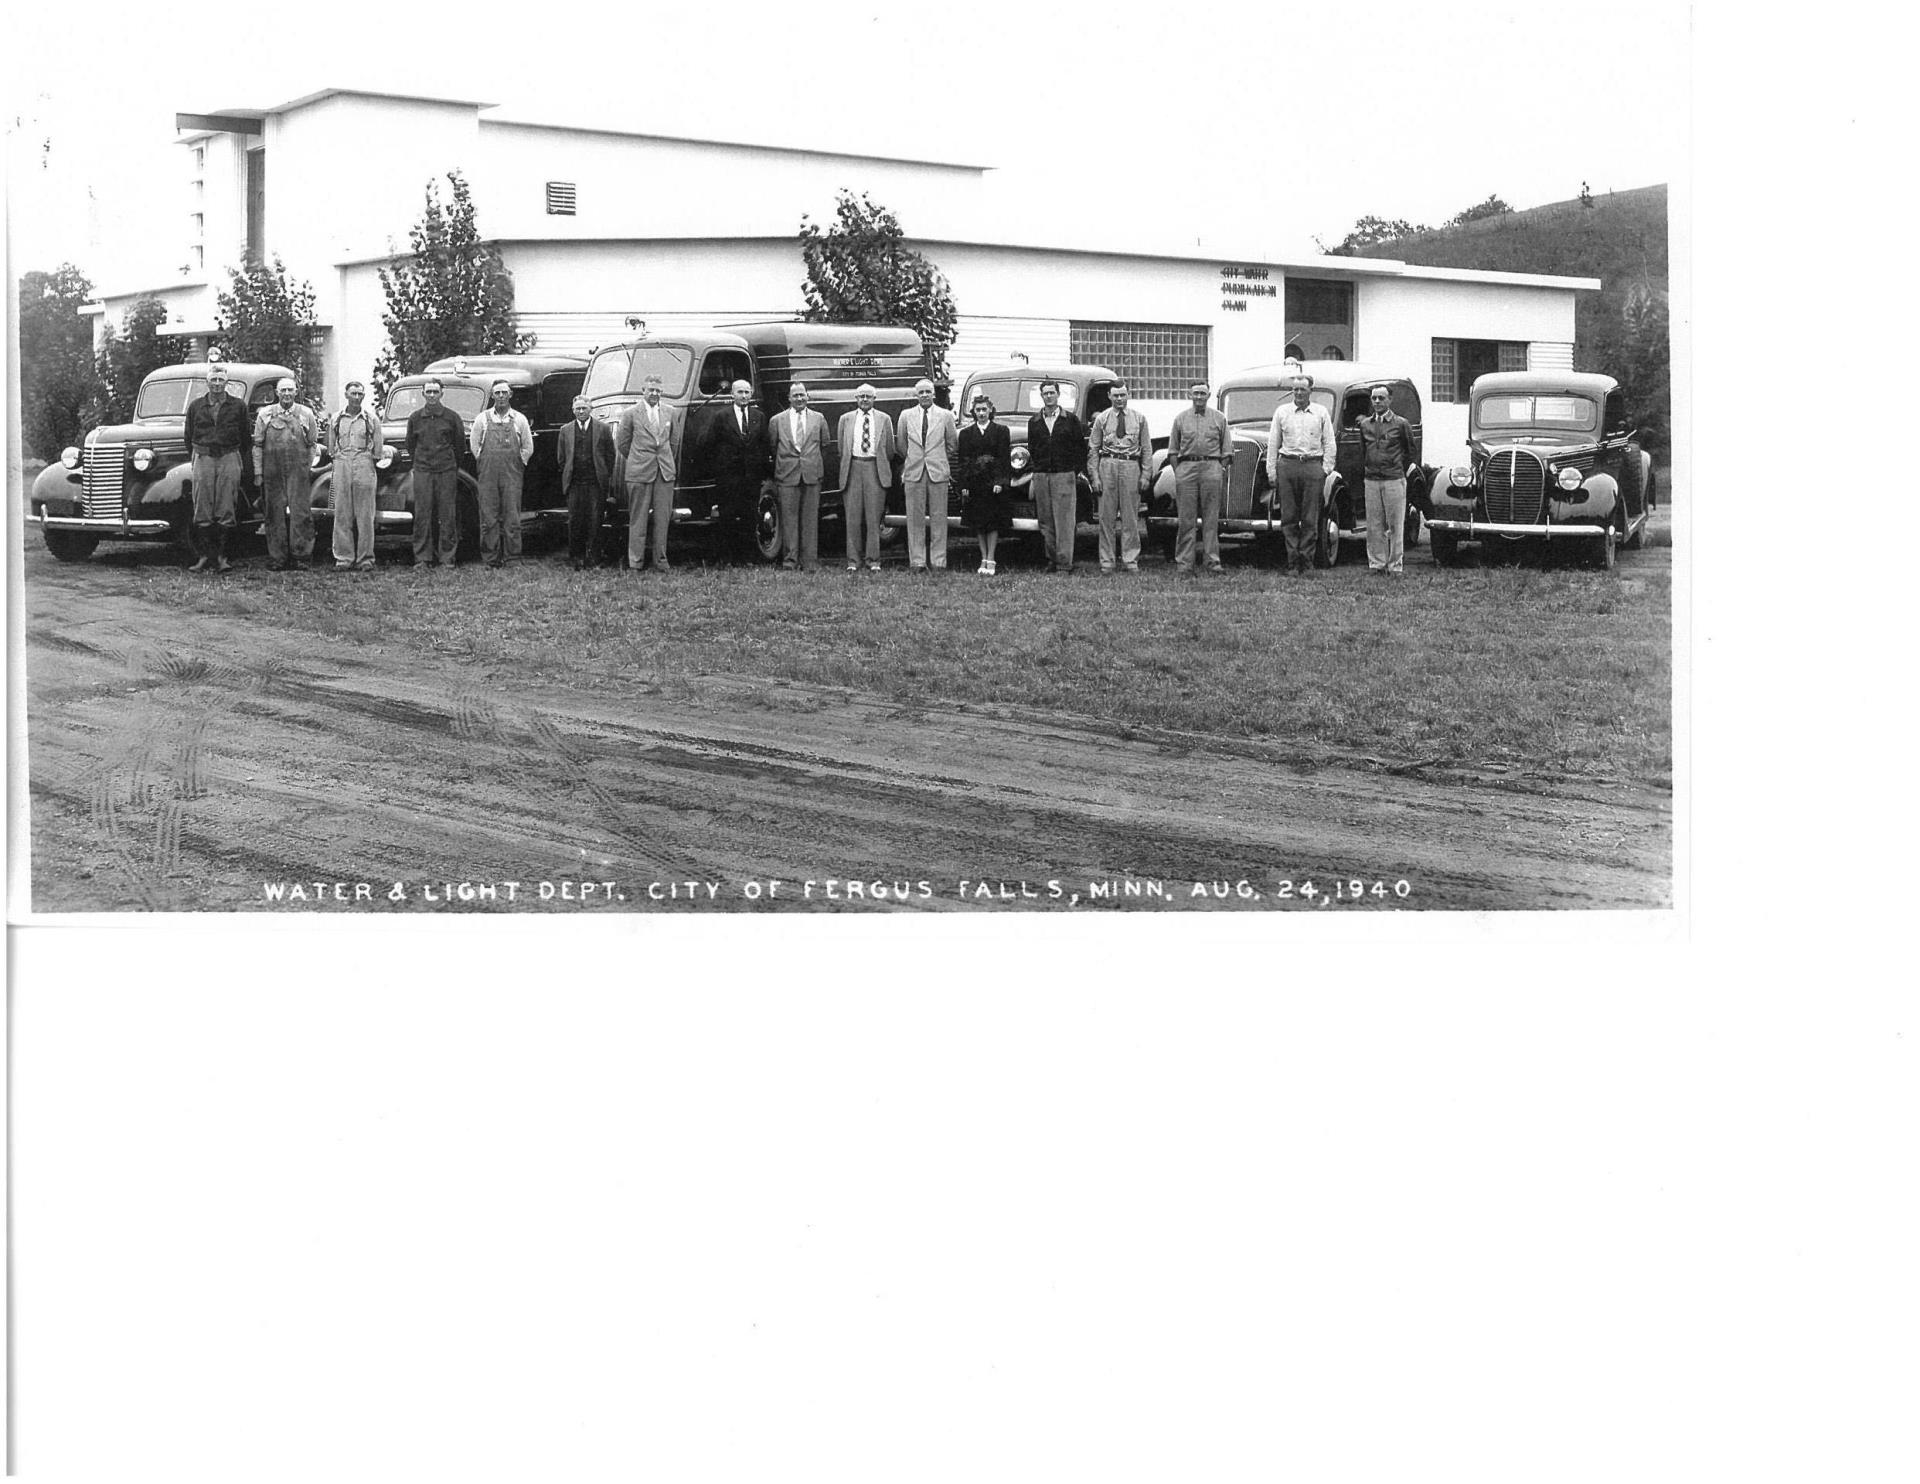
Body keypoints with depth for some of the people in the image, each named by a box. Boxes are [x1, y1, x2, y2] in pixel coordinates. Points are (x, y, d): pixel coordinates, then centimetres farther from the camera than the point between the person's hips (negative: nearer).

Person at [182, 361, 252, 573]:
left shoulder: (238, 406, 8)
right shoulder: (195, 406, 12)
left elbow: (245, 439, 9)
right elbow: (189, 438, 17)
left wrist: (247, 469, 5)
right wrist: (195, 455, 10)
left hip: (229, 459, -1)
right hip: (203, 459, 1)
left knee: (226, 512, -3)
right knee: (202, 512, -2)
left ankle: (221, 556, 0)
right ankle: (203, 556, 2)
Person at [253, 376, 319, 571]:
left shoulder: (306, 413, 8)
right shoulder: (265, 414, 9)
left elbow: (312, 444, 11)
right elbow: (258, 444, 9)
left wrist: (308, 467, 5)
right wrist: (258, 473, 4)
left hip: (299, 470, -1)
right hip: (272, 470, 1)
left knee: (300, 511, -8)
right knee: (275, 514, 1)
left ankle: (300, 555, -4)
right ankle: (276, 559, 4)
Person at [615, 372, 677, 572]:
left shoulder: (669, 411, 10)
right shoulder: (630, 414, -1)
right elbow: (621, 443, 6)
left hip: (665, 472, 3)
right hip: (639, 473, -3)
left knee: (662, 518, 4)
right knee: (638, 519, 0)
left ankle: (661, 561, 10)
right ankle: (635, 563, 5)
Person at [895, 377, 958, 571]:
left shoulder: (945, 416, 5)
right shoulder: (906, 416, 7)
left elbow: (952, 443, 13)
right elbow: (901, 445, 16)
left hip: (938, 473, -1)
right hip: (913, 473, 1)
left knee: (938, 518, -1)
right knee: (915, 518, 0)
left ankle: (938, 561, 3)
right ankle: (917, 561, 3)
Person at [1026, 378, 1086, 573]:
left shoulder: (1070, 419, 5)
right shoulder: (1034, 422, 12)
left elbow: (1081, 447, 6)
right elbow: (1031, 447, 16)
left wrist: (1075, 471, 1)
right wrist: (1039, 466, 5)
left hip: (1064, 476, -3)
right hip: (1041, 476, 3)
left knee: (1064, 521, -7)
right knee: (1045, 522, 3)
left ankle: (1064, 564, -9)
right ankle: (1051, 559, 10)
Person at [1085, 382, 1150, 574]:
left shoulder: (1139, 419, 10)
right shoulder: (1102, 419, 8)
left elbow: (1146, 449, 10)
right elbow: (1093, 449, 7)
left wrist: (1145, 475, 1)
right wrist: (1095, 476, -2)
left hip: (1131, 466, 0)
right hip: (1108, 465, 0)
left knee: (1130, 517, 1)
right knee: (1106, 517, 0)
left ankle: (1130, 561, 7)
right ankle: (1106, 562, 4)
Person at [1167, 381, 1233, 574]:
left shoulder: (1219, 418, 10)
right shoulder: (1181, 418, 12)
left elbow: (1226, 450, 10)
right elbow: (1173, 451, 11)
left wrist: (1224, 472, 1)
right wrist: (1177, 473, 1)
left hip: (1212, 466, 0)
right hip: (1186, 467, 0)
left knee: (1211, 519, -1)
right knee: (1186, 519, -2)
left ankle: (1212, 561, 0)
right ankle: (1184, 562, 0)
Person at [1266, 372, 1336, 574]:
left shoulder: (1321, 413, 9)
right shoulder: (1281, 412, 10)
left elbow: (1329, 443, 10)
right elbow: (1273, 443, 10)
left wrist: (1326, 469, 0)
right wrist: (1271, 471, 4)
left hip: (1312, 466, -1)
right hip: (1287, 465, 1)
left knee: (1310, 519, -1)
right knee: (1289, 517, -1)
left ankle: (1307, 561, 3)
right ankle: (1292, 561, 2)